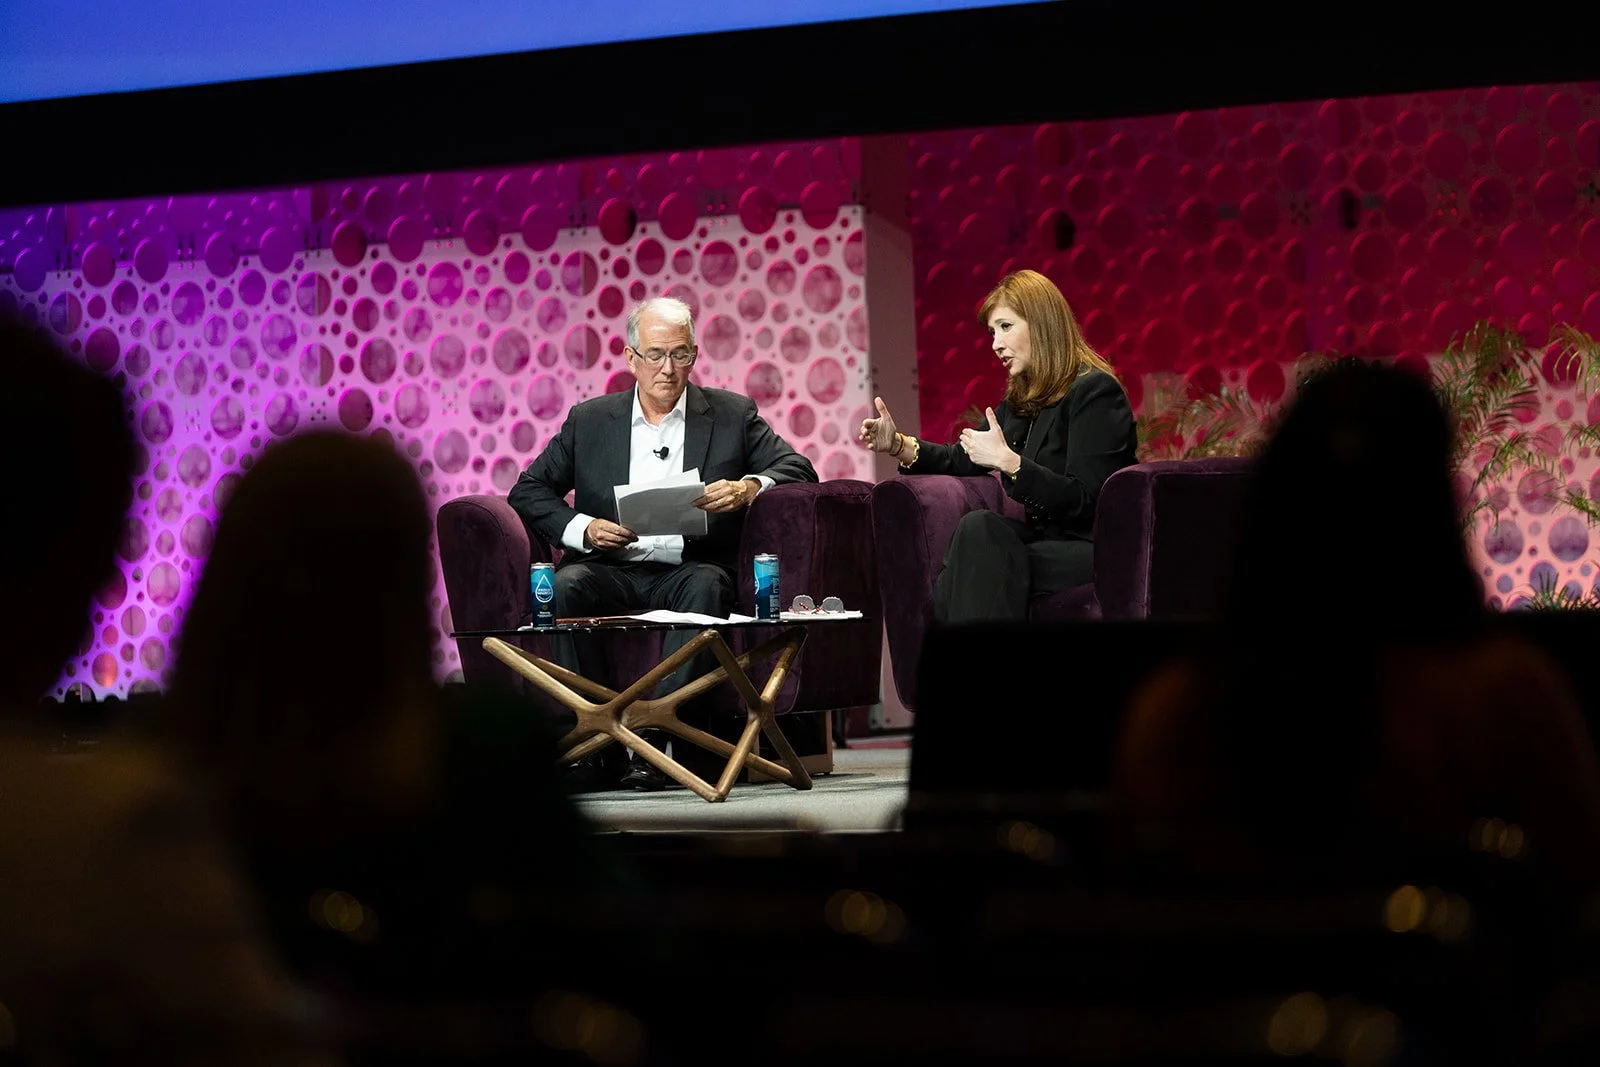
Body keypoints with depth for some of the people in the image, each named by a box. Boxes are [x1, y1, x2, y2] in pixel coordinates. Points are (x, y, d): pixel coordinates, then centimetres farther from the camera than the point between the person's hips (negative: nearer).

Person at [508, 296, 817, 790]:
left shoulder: (733, 415, 11)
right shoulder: (590, 420, 14)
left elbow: (798, 468, 4)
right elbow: (527, 490, 11)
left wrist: (748, 487, -18)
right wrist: (582, 529, -9)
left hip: (689, 569, -1)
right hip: (611, 571, 1)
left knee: (706, 586, -35)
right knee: (565, 585, -31)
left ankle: (654, 732, -40)